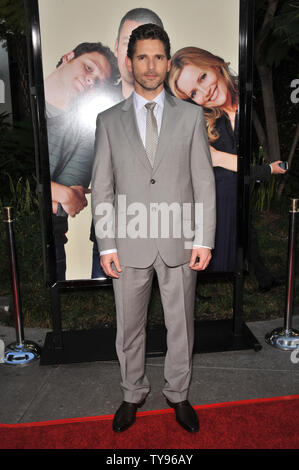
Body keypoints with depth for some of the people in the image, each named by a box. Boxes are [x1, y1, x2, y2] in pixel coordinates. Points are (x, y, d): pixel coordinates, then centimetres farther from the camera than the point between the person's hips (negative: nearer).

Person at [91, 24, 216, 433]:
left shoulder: (191, 116, 4)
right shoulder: (109, 120, 4)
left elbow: (204, 182, 1)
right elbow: (101, 188, 2)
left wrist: (204, 240, -5)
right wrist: (107, 245, -4)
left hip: (179, 242, 0)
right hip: (129, 244, 1)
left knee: (181, 325, 13)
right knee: (129, 327, 14)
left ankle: (178, 394, 36)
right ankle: (133, 394, 37)